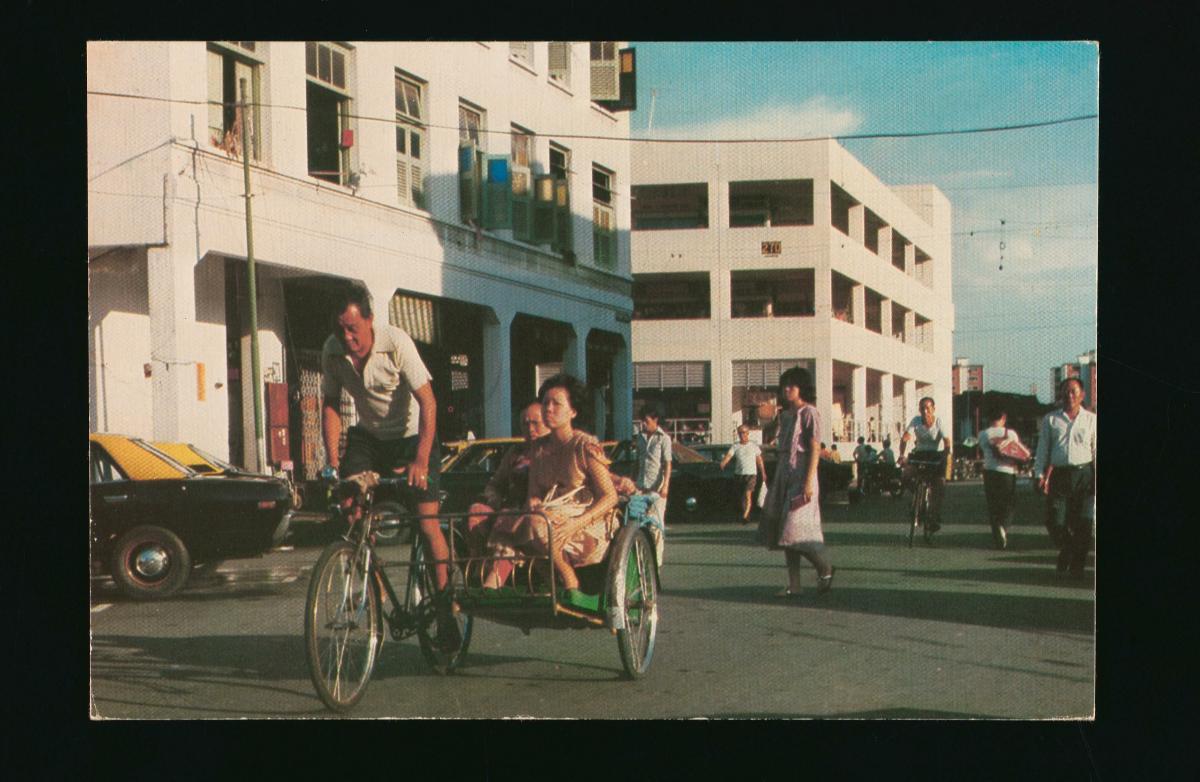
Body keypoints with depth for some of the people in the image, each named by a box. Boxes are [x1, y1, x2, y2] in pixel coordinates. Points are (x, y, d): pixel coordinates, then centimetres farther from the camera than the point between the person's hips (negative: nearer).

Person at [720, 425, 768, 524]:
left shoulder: (754, 446, 6)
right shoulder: (735, 447, 5)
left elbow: (759, 460, 12)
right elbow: (728, 455, -10)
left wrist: (763, 473, 13)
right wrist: (723, 463, -30)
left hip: (751, 474, -3)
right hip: (739, 474, 3)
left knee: (748, 494, -19)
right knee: (742, 496, 8)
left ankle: (745, 516, -23)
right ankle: (746, 516, 20)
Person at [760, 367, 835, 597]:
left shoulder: (809, 414, -7)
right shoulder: (785, 416, 16)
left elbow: (815, 449, -13)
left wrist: (809, 481, -20)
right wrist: (775, 481, 16)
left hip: (801, 476, -8)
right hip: (784, 475, 8)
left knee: (795, 528, -13)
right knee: (783, 530, 4)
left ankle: (825, 569, 8)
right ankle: (794, 585, 7)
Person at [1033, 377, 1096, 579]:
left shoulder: (1091, 420, 8)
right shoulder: (1051, 419, 9)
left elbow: (1096, 450, 7)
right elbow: (1042, 449, 9)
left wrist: (1096, 478, 0)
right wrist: (1040, 474, 1)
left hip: (1084, 474, 0)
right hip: (1058, 474, 0)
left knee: (1083, 524, 0)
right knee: (1054, 522, -4)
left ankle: (1077, 565, 14)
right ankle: (1066, 550, 26)